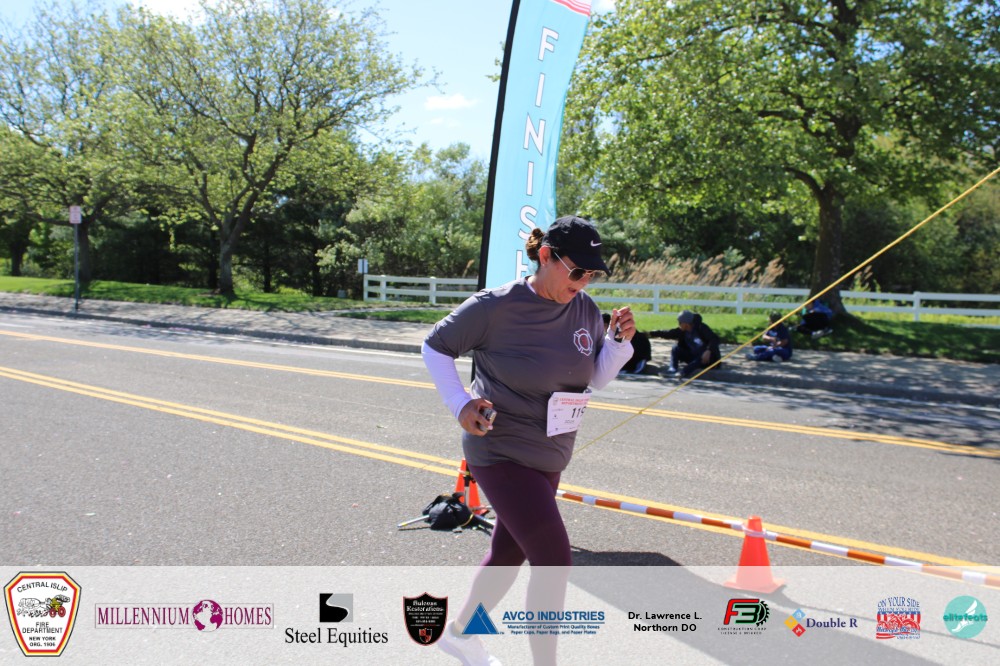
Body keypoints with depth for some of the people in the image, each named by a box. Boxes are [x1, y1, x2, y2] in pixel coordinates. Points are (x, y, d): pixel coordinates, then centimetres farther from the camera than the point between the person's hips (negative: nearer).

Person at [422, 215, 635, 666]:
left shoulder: (585, 309, -1)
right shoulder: (496, 306, -18)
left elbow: (597, 378, 9)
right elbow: (435, 347, -6)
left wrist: (620, 340, -9)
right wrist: (461, 403, -16)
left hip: (548, 458, 7)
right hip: (500, 453, -7)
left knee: (510, 552, 20)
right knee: (554, 558, -11)